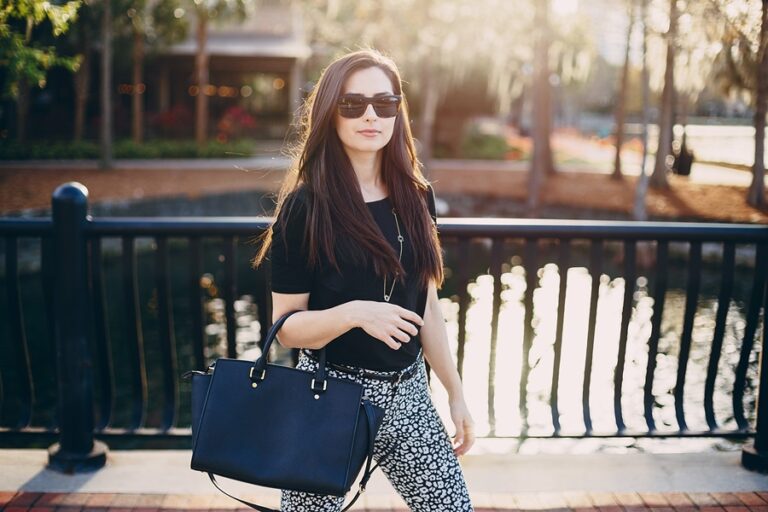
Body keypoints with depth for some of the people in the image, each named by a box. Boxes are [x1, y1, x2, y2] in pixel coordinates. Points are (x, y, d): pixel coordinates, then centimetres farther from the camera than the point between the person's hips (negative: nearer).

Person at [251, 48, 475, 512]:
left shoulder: (416, 197, 2)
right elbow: (286, 327, -10)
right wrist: (355, 313, -27)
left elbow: (427, 305, 9)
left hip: (408, 392, 4)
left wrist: (456, 393, 10)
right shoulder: (305, 207, -12)